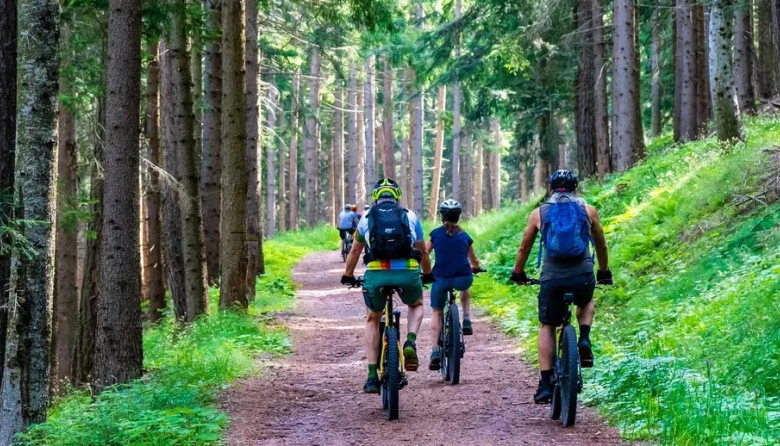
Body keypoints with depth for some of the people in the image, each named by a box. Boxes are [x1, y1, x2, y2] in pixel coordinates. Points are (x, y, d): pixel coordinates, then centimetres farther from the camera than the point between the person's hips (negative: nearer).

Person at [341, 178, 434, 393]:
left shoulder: (367, 217, 18)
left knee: (373, 320, 25)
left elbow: (355, 251, 28)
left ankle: (372, 377, 16)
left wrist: (348, 276, 44)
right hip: (408, 273, 0)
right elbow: (423, 252, 26)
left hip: (376, 274, 0)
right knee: (416, 305, 33)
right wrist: (428, 274, 44)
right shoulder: (409, 216, 17)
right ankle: (410, 343, 4)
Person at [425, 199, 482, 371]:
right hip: (463, 278, 1)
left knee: (437, 313, 18)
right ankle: (466, 321, 23)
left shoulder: (436, 234, 7)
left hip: (440, 279, -1)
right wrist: (475, 268, 45)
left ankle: (435, 352, 3)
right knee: (465, 289, 39)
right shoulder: (465, 236, 11)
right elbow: (474, 262, 23)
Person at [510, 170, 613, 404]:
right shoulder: (588, 210, 12)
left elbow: (524, 248, 20)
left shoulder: (539, 213, 11)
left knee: (547, 327, 16)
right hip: (583, 276, 1)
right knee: (587, 303, 34)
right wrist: (604, 272, 39)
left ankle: (546, 383, 8)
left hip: (551, 278, 0)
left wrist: (518, 273, 36)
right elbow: (601, 245, 24)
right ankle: (584, 340, 7)